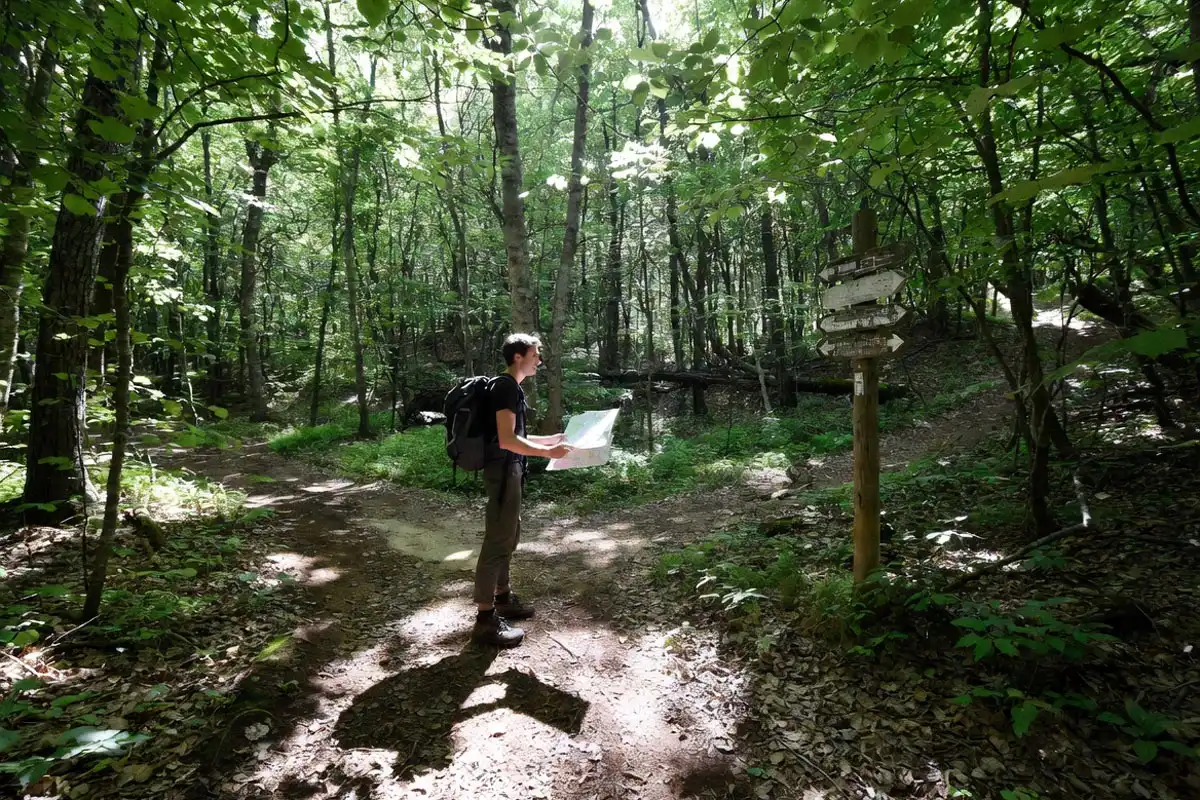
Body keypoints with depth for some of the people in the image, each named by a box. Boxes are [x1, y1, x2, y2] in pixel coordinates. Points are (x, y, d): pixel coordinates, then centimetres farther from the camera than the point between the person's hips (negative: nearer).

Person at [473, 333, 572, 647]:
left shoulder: (510, 386, 16)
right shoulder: (506, 386, -15)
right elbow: (506, 440, -24)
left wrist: (552, 438, 20)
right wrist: (548, 452, -20)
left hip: (509, 469, 11)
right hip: (503, 470, -11)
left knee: (508, 535, 18)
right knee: (498, 540, -6)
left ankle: (503, 598, 32)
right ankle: (485, 619, 2)